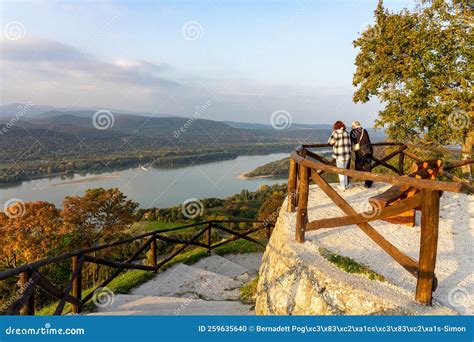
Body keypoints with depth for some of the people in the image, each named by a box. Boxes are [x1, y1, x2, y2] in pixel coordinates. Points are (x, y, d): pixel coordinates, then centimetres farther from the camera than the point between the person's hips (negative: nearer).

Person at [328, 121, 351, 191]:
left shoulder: (335, 132, -11)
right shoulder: (346, 132, 7)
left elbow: (330, 142, -4)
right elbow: (349, 143, 10)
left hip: (340, 155, -6)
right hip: (347, 154, 6)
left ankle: (342, 186, 8)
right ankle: (345, 184, 27)